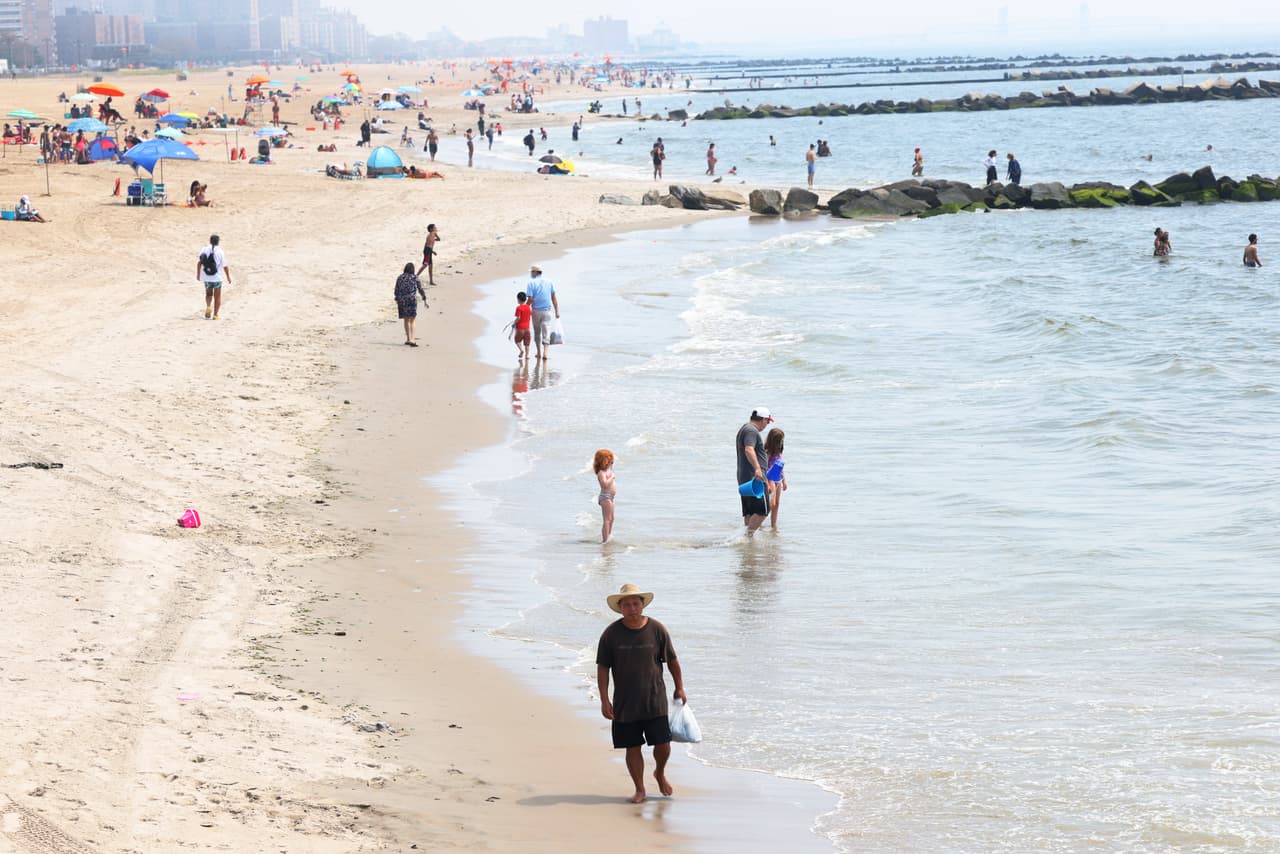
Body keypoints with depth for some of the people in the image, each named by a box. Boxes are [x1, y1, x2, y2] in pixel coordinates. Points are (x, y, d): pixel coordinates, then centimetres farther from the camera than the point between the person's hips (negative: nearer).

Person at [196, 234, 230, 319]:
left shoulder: (204, 250, -3)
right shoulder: (220, 252, -11)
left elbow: (199, 263, 1)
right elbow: (225, 266, -9)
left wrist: (198, 274, 12)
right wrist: (228, 277, 3)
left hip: (206, 277, 3)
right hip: (217, 277, -3)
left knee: (208, 294, 22)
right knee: (217, 296, 10)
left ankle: (208, 307, -3)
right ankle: (215, 315, 10)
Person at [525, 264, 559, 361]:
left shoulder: (531, 283, -5)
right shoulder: (549, 282, 6)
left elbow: (530, 299, -12)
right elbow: (554, 298, 4)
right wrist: (557, 311, 6)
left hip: (536, 311, -2)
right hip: (547, 311, 2)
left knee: (537, 333, 14)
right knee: (546, 332, -2)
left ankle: (539, 353, 20)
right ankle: (545, 352, -16)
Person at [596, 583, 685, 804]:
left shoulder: (657, 630, -3)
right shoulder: (611, 634, -4)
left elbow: (672, 661, 8)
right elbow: (602, 669, -1)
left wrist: (679, 688, 13)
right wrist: (604, 700, -6)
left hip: (655, 701, 0)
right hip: (624, 703, 0)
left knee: (663, 745, -1)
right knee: (633, 747, 3)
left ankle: (660, 774, 29)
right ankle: (639, 789, 16)